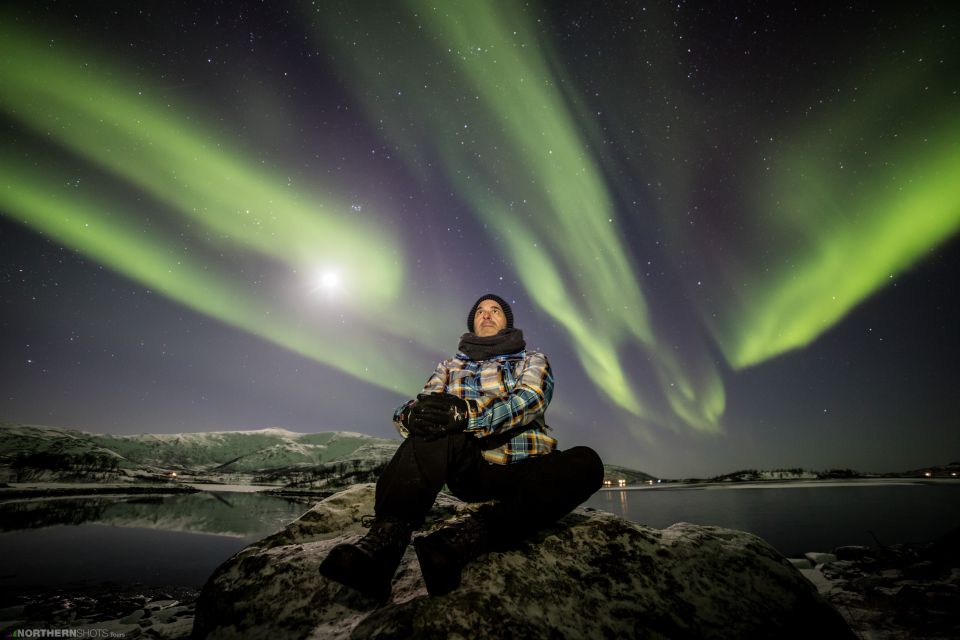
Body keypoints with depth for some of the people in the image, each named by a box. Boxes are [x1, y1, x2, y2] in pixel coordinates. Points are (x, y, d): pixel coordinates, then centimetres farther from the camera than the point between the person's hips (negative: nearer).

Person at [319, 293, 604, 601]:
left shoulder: (533, 360, 15)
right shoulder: (450, 366, 20)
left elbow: (530, 400, -8)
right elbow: (406, 410, 5)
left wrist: (467, 414, -27)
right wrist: (414, 413, -23)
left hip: (525, 473, 0)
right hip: (471, 469, 1)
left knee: (585, 462, -30)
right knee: (435, 422, -27)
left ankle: (462, 537, -41)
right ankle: (385, 538, -42)